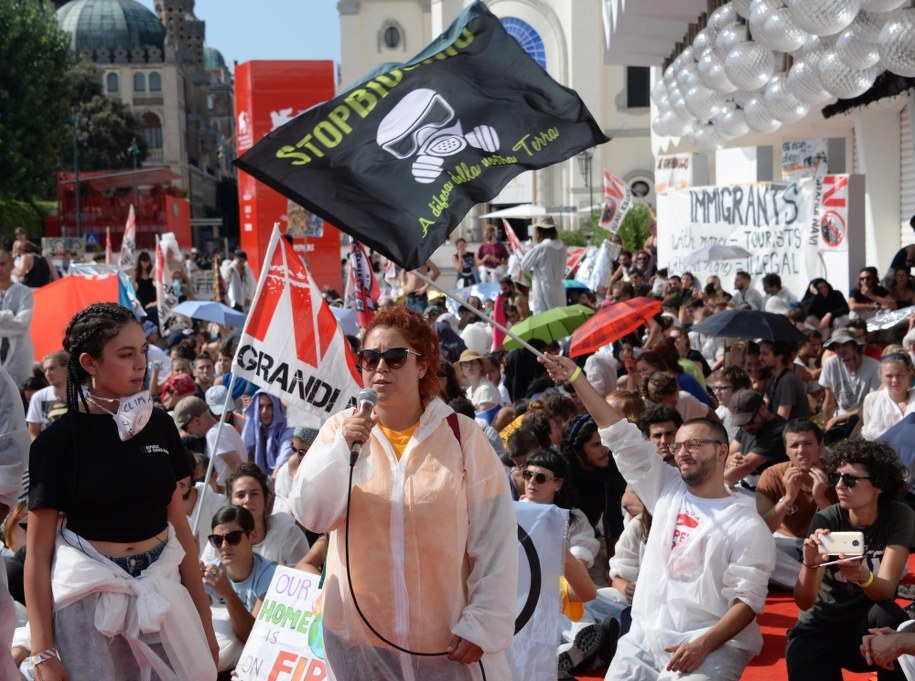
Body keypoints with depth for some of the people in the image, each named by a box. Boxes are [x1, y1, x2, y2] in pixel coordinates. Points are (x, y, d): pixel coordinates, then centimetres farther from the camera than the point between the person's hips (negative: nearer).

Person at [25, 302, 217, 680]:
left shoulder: (159, 426, 4)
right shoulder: (58, 440, -8)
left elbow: (180, 525, 10)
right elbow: (38, 553, -6)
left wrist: (204, 620, 10)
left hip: (161, 593, 4)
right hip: (90, 603, -4)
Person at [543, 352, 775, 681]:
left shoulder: (748, 526, -2)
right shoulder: (668, 492, 11)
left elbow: (748, 599, -9)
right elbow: (622, 437, 7)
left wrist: (703, 645, -22)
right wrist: (576, 377, 2)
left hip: (711, 648, -5)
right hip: (645, 638, 5)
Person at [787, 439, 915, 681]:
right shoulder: (826, 520, -14)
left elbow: (886, 590, -23)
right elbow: (804, 602, -21)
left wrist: (863, 577, -46)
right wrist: (810, 565, -42)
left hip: (869, 629, 1)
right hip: (819, 630, -1)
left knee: (885, 612, -31)